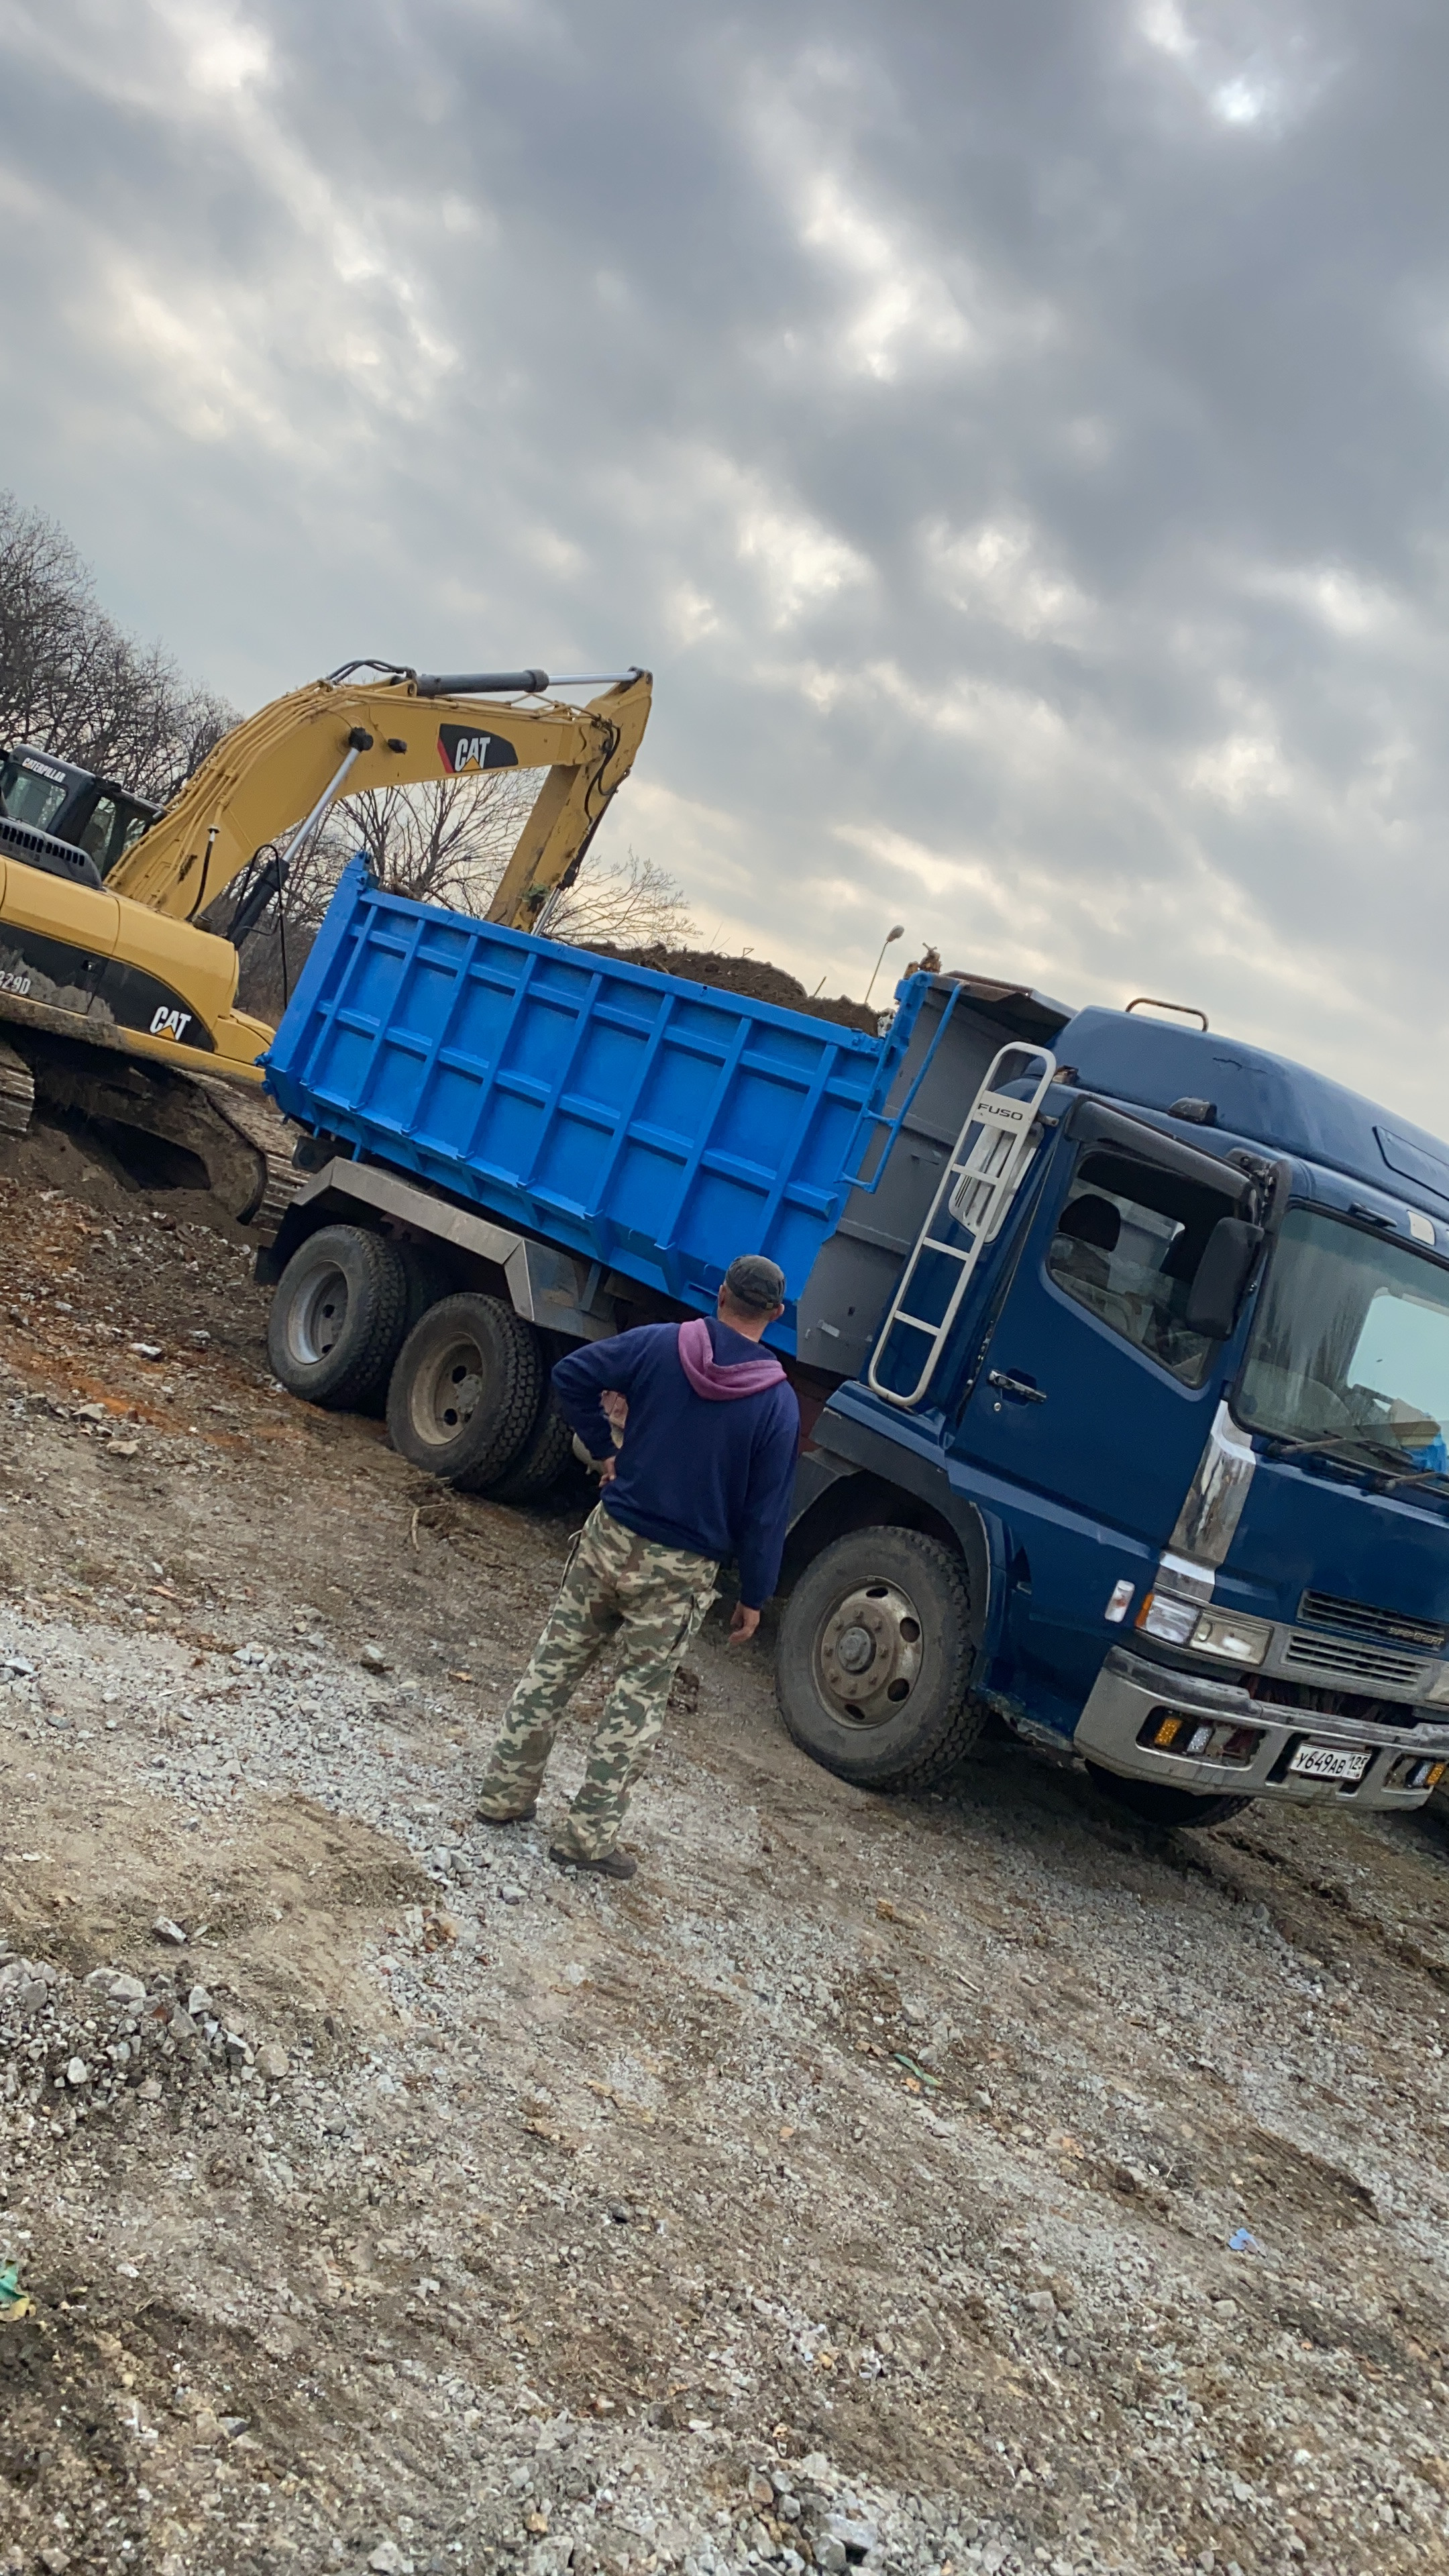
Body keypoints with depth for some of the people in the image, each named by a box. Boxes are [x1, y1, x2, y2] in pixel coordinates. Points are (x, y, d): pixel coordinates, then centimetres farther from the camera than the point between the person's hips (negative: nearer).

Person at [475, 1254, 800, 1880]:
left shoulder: (659, 1344, -3)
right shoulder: (778, 1402, -8)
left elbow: (571, 1374, -4)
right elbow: (766, 1513, -8)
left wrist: (603, 1449, 6)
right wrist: (754, 1597, 1)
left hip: (611, 1536, 2)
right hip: (681, 1570, -2)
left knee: (553, 1664, 15)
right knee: (640, 1696, 9)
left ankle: (505, 1793, 23)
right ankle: (588, 1834, 11)